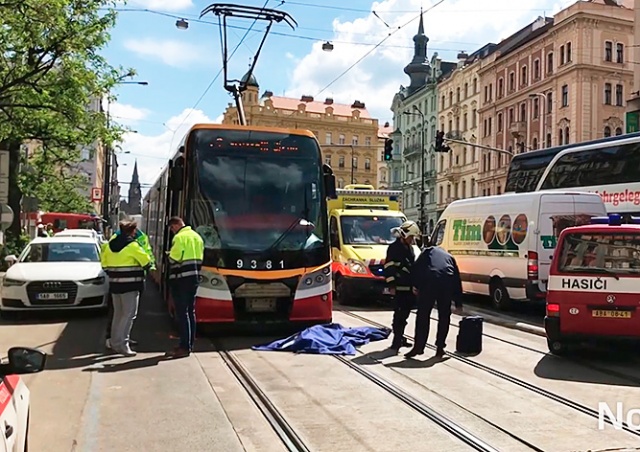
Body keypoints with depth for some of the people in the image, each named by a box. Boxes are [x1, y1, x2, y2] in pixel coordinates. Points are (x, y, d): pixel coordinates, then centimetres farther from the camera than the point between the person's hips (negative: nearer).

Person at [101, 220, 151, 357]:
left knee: (118, 313, 17)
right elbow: (147, 262, -8)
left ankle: (115, 341, 22)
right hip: (130, 285, -7)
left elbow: (104, 262, 15)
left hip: (114, 284, 7)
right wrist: (148, 266, 13)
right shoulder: (133, 245, -11)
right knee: (129, 314, -4)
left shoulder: (110, 245, 10)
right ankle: (120, 343, -8)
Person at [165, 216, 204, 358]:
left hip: (181, 279, -9)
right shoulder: (197, 236, 13)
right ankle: (189, 344, 20)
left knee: (182, 313, -5)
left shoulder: (179, 237, -13)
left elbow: (174, 259, -16)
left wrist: (169, 254, 3)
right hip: (194, 278, 9)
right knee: (190, 311, 14)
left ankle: (184, 347, -4)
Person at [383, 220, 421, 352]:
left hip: (409, 287, 9)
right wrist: (392, 285, -19)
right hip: (400, 288, -9)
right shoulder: (394, 248, -10)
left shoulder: (409, 248, 17)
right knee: (400, 314, -8)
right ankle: (397, 341, -5)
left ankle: (400, 338, 26)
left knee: (405, 313, 15)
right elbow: (389, 267, -15)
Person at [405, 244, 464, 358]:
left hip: (429, 281, -2)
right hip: (447, 283, 2)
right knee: (444, 317, 15)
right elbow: (457, 280, 30)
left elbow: (416, 267, 9)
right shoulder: (449, 257, 34)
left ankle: (418, 347, 4)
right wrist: (458, 304, 31)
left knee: (423, 315, 4)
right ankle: (440, 348, 16)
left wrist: (415, 285, 15)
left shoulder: (427, 251, 28)